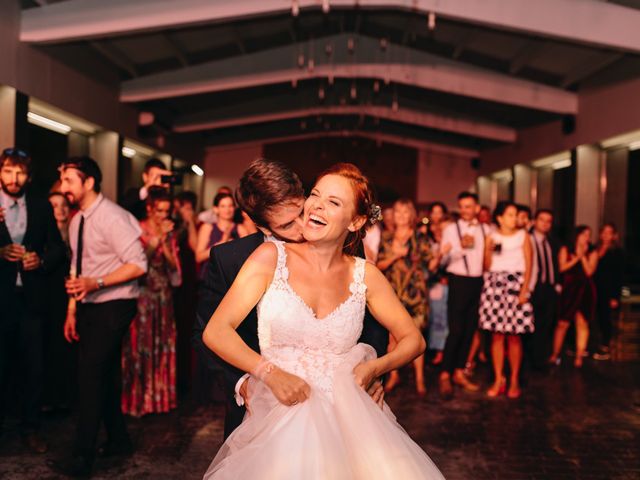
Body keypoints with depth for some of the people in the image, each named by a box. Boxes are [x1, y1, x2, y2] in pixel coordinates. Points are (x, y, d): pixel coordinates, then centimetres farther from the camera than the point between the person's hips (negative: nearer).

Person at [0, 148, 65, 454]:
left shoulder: (42, 207, 6)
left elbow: (58, 248, 7)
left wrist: (41, 260, -11)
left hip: (32, 298, 2)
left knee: (33, 367, 8)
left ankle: (30, 428, 21)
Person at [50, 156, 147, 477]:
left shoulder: (112, 218, -17)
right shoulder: (76, 221, 10)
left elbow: (138, 265, -22)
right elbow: (77, 269, 16)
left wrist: (96, 283, -27)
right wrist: (72, 310, 13)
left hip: (113, 307, -8)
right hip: (90, 307, 9)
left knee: (91, 375, -9)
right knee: (104, 375, 15)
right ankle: (118, 439, 31)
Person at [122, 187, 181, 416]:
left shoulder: (170, 234, 10)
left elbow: (174, 267, 4)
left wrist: (165, 242, -9)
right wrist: (157, 237, -19)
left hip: (163, 296, 5)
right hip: (142, 296, -4)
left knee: (163, 346, 7)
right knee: (140, 345, -4)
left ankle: (160, 396, 18)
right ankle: (137, 398, 7)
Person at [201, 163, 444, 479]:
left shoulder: (365, 275, 4)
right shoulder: (272, 257, -2)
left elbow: (414, 339, 12)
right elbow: (215, 331, -5)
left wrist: (375, 367, -7)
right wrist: (271, 374, -16)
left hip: (346, 417, 2)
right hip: (278, 421, -2)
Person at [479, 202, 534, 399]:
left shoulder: (523, 235, 7)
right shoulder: (491, 236, 9)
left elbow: (528, 265, 2)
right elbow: (486, 267, 7)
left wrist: (524, 290, -9)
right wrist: (489, 250, -11)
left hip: (516, 285, -1)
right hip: (494, 285, 1)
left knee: (514, 336, -2)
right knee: (496, 335, 0)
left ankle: (514, 381, 8)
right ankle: (498, 380, 8)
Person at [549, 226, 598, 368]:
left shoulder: (592, 253, 8)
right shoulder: (565, 250, 8)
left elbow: (589, 272, -3)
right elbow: (562, 268, -4)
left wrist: (583, 256, -5)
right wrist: (576, 258, -5)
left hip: (585, 291, 1)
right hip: (568, 291, -1)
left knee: (582, 324, -2)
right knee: (562, 324, -3)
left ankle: (579, 357, 4)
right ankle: (555, 354, 7)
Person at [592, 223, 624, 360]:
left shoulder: (617, 252, -1)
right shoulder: (596, 250, 10)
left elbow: (619, 276, -5)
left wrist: (615, 296, -9)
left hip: (608, 291, -3)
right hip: (596, 290, 3)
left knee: (605, 318, 0)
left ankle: (605, 348, 10)